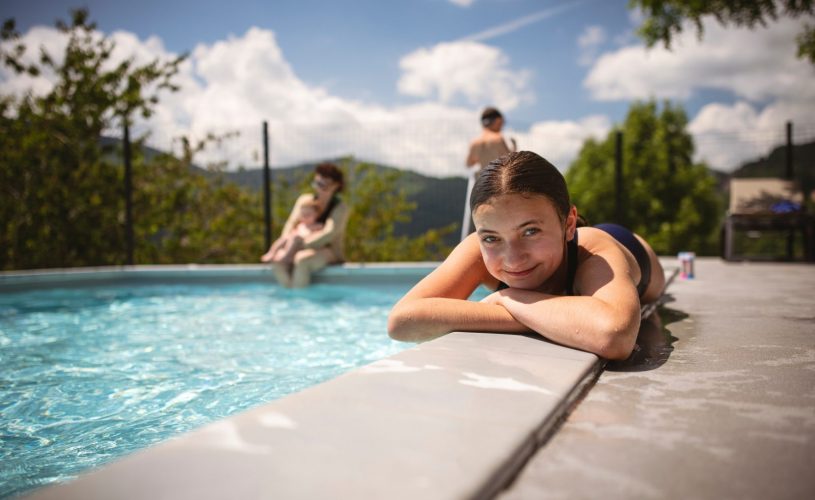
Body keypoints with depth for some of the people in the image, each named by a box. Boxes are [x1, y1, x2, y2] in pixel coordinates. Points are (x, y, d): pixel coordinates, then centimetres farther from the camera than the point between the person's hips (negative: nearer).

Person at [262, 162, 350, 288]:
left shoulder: (340, 207, -5)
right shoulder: (305, 200, 10)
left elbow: (328, 234, -19)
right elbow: (292, 222, -1)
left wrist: (304, 242, -28)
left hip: (331, 253, -5)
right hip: (307, 250, 5)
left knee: (301, 259, -37)